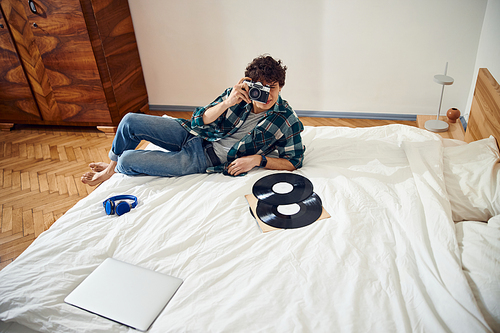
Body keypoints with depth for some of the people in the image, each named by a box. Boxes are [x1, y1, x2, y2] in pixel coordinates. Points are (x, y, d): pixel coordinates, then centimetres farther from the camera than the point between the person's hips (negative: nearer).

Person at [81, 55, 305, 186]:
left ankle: (116, 168, 26)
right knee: (131, 121, -9)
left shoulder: (287, 121, -14)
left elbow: (294, 161, -10)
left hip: (206, 160, -4)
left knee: (128, 161, -15)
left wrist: (258, 159, -22)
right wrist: (227, 103, -24)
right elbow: (198, 122, -6)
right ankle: (112, 164, 23)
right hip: (195, 136, 4)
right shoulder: (237, 94, -7)